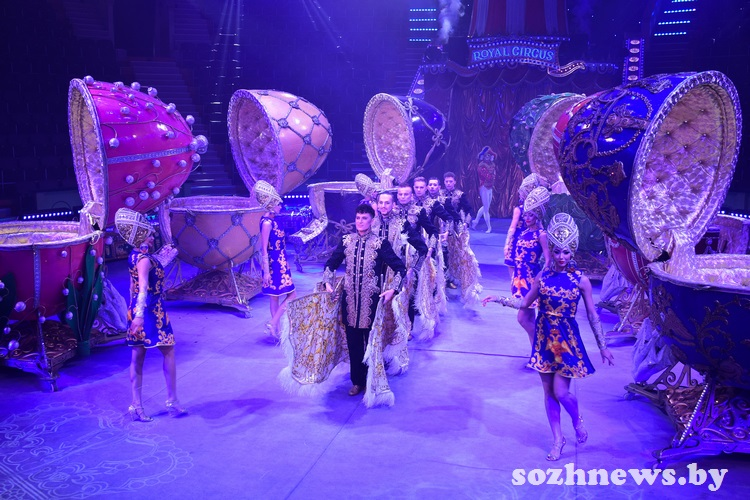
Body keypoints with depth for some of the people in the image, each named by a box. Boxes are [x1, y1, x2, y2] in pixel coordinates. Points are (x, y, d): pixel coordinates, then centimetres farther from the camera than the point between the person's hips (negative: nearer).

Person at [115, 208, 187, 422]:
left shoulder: (134, 256, 9)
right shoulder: (145, 259, -18)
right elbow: (143, 288, -30)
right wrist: (139, 314, -39)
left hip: (138, 310, 8)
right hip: (151, 310, -8)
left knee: (137, 356, 7)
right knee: (168, 351, 4)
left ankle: (136, 405, 11)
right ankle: (172, 401, 10)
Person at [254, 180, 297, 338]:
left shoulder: (271, 220, 8)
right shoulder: (267, 222, -18)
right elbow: (264, 249, -19)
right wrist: (266, 271, -19)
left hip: (279, 263, 9)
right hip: (274, 265, -9)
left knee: (276, 297, 13)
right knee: (291, 295, -3)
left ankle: (277, 330, 20)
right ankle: (273, 324, 1)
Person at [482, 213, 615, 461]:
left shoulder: (580, 280, -7)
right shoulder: (543, 276, 0)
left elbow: (592, 315, -3)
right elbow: (524, 303, 8)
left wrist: (603, 347, -1)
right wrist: (498, 299, -2)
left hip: (567, 340, -3)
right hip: (544, 338, 3)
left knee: (561, 392, -6)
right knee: (549, 392, 9)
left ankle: (577, 420, 28)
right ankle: (558, 438, 26)